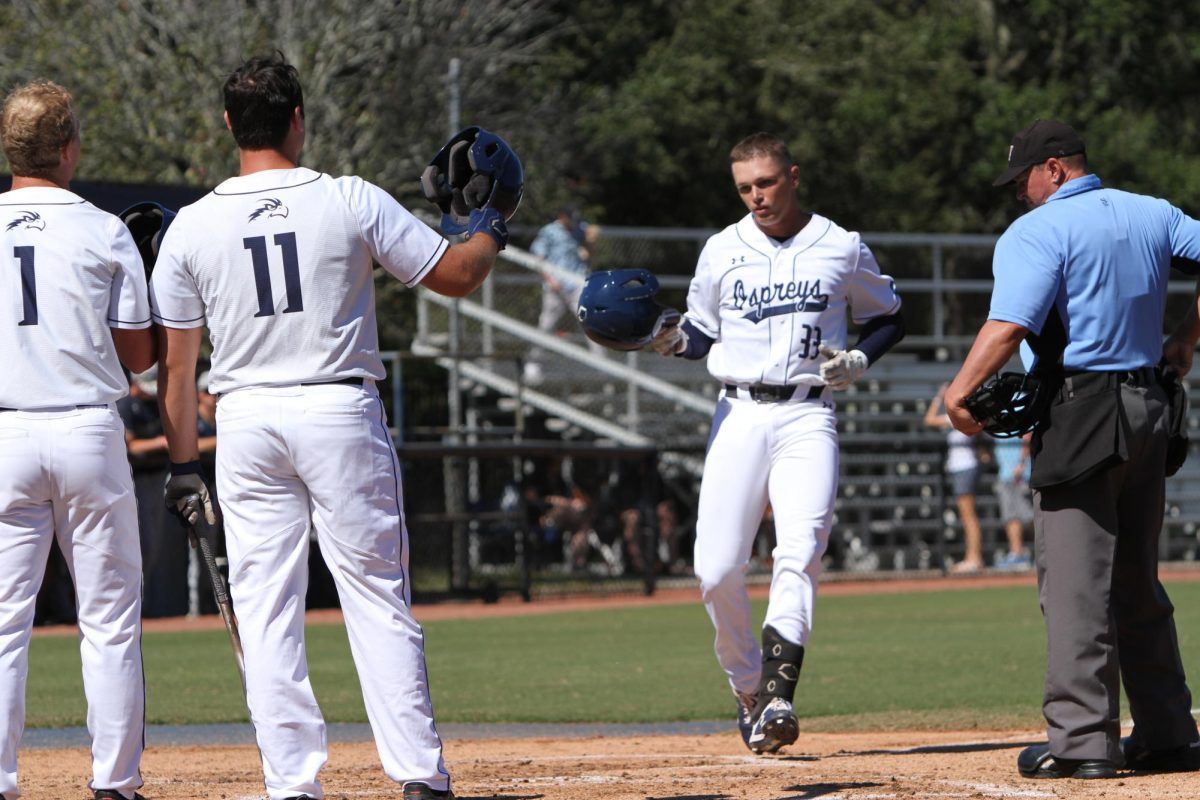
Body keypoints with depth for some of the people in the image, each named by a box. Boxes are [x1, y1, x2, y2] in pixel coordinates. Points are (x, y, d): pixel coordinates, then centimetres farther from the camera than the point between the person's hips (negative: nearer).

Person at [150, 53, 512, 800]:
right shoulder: (352, 203, -6)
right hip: (341, 413, -2)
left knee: (266, 611, 5)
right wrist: (489, 232, 21)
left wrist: (184, 462, 10)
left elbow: (175, 361, 3)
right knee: (378, 599, 2)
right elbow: (456, 275, 0)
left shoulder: (193, 226, 0)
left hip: (246, 423, 2)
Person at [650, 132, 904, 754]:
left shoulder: (843, 249, 5)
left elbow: (889, 319, 16)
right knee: (717, 568, -7)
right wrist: (674, 340, -6)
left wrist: (857, 360, -4)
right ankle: (748, 690, 14)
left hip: (807, 416, -2)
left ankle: (778, 698, -30)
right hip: (739, 414, 2)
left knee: (799, 550, -21)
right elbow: (703, 333, 16)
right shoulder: (722, 252, 9)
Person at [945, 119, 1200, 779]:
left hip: (1080, 415, -7)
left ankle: (1082, 740, -14)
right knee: (1138, 583, 15)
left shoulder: (1037, 232, -9)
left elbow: (1008, 325, -20)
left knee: (1075, 582, -8)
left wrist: (959, 394, -15)